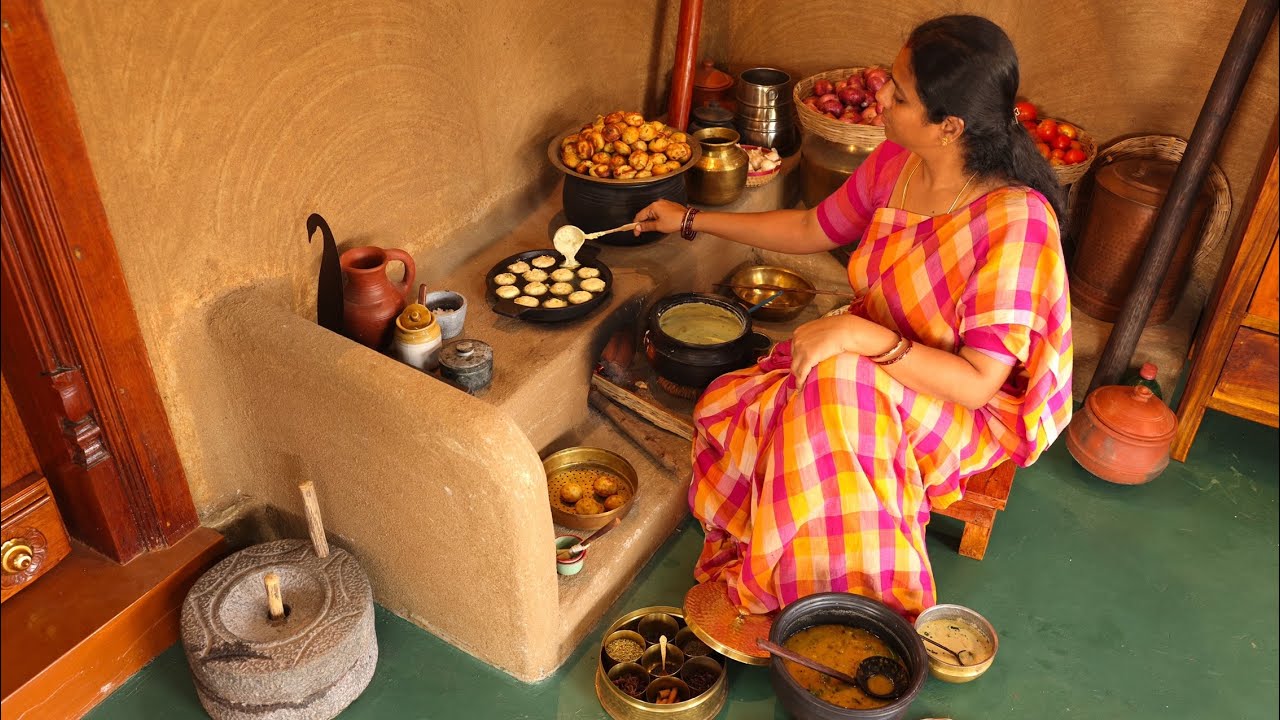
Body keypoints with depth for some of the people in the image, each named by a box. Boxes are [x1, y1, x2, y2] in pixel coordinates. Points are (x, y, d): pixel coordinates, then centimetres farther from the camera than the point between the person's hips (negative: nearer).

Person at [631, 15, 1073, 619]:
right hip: (870, 360, 6)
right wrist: (690, 221, 14)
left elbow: (976, 382, -27)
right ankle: (752, 576, 1)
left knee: (830, 398, -35)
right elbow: (812, 230, 11)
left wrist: (859, 334, -35)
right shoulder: (895, 162, -6)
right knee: (732, 408, -21)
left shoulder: (1014, 219, -27)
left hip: (966, 409, -6)